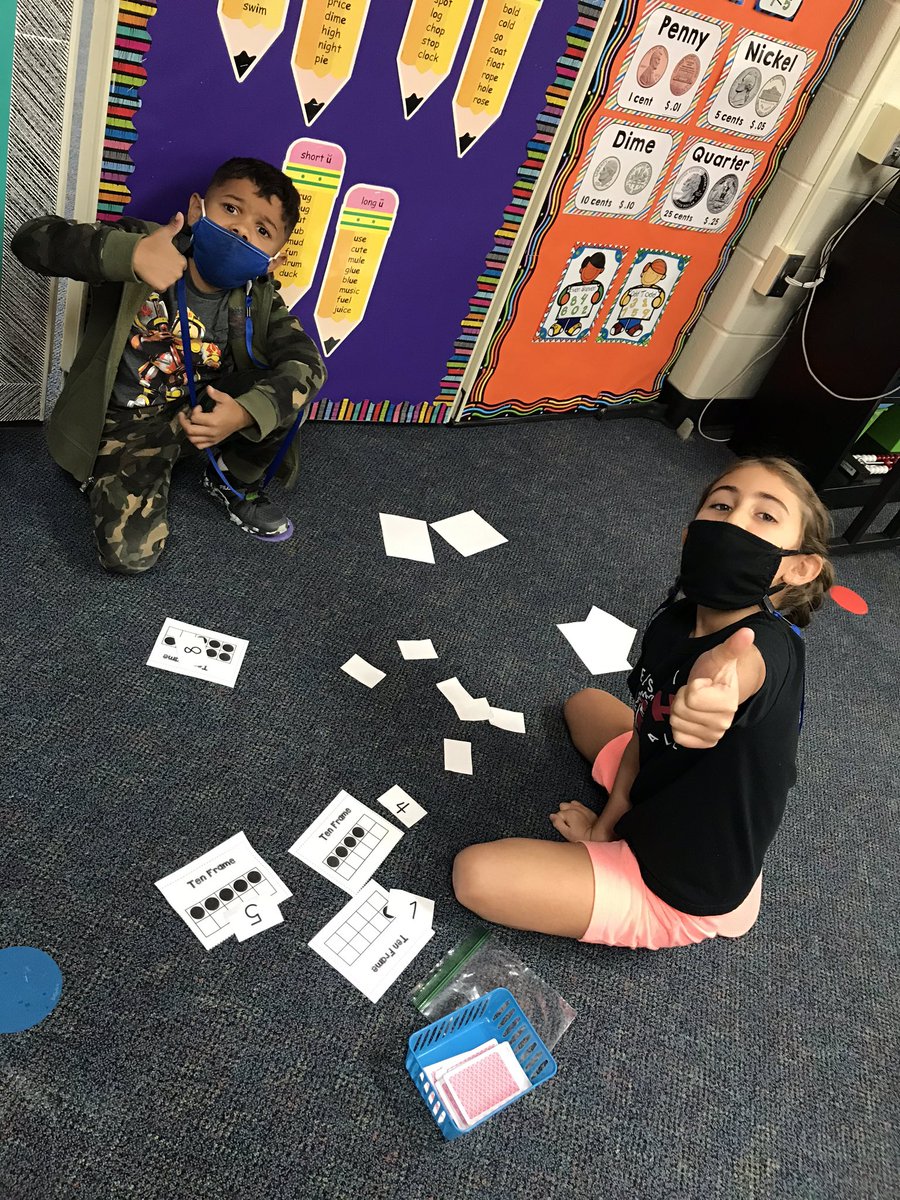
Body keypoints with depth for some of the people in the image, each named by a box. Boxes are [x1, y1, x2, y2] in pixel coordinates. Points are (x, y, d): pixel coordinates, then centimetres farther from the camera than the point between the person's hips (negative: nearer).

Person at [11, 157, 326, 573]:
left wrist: (245, 413, -39)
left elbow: (308, 362, -21)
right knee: (130, 555, -18)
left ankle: (233, 483, 6)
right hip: (127, 421, -3)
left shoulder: (258, 298, -10)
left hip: (206, 408, 3)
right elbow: (32, 239, -28)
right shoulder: (146, 243, -19)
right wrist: (129, 254, -47)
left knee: (290, 384, -20)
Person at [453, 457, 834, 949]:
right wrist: (605, 823, -2)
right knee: (584, 702, 26)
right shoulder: (673, 621, -12)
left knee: (475, 875, -18)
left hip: (683, 896, -7)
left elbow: (744, 660, -58)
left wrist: (717, 675, -80)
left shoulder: (772, 645, -33)